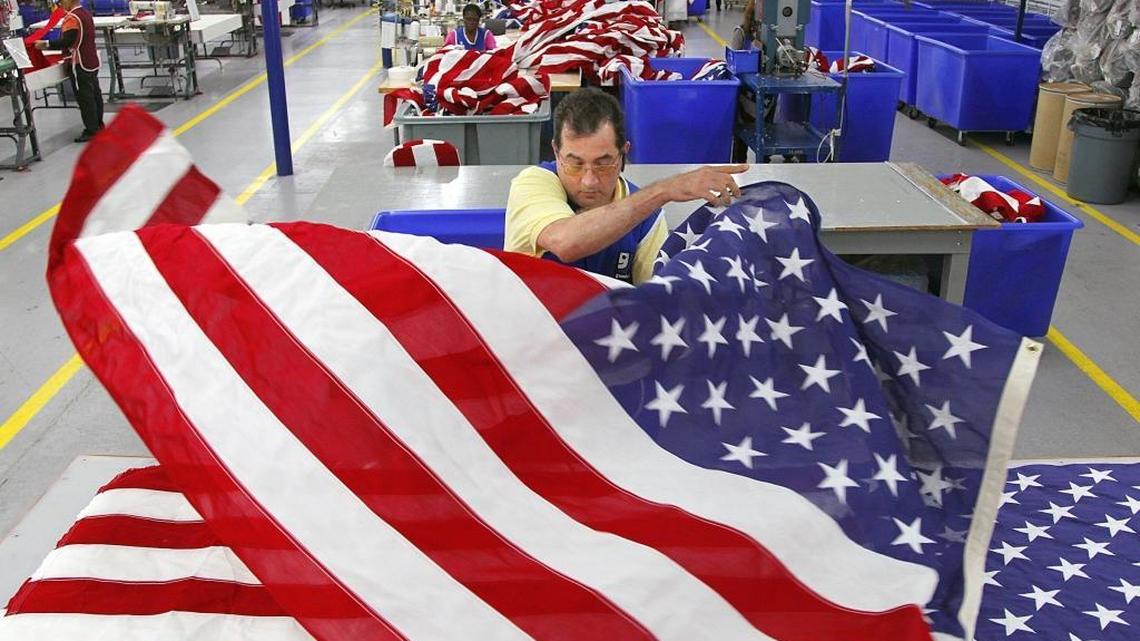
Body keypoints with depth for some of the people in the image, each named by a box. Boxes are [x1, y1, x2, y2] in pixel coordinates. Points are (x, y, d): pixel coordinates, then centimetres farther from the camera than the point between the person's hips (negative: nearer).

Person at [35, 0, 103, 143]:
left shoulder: (72, 17, -18)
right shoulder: (85, 13, 10)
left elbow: (66, 41, -24)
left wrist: (46, 44, -18)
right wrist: (66, 51, 13)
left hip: (81, 65, -9)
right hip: (92, 61, 9)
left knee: (85, 98, -3)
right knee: (95, 94, 15)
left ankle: (91, 131, 0)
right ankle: (98, 125, 24)